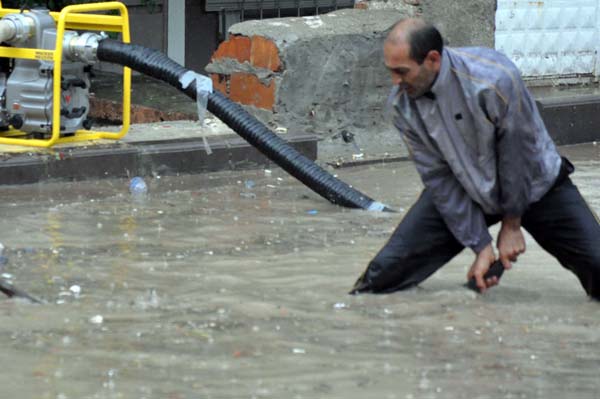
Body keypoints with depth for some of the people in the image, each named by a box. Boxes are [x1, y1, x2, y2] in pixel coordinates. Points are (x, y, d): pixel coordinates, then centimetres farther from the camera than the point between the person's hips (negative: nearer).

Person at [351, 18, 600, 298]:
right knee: (390, 265, -10)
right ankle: (370, 289, 21)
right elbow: (439, 178, -13)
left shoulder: (495, 80, -33)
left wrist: (511, 226, -12)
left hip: (535, 184, -3)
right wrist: (481, 247, -15)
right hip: (466, 191, 3)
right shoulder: (402, 104, -18)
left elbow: (516, 156, -22)